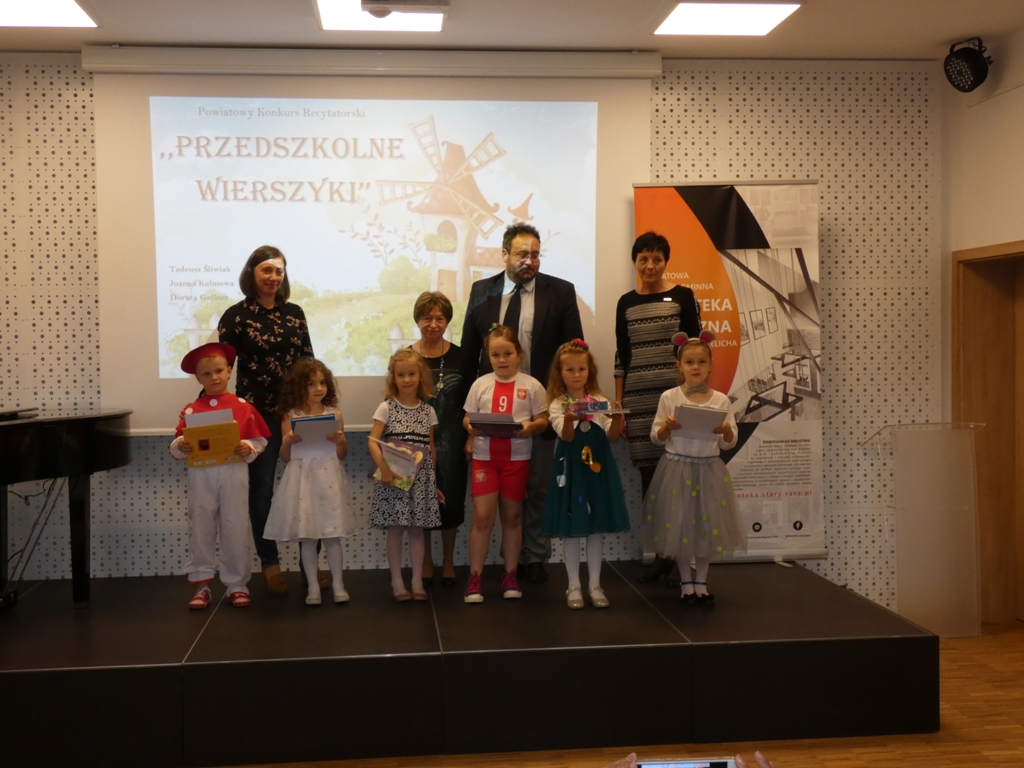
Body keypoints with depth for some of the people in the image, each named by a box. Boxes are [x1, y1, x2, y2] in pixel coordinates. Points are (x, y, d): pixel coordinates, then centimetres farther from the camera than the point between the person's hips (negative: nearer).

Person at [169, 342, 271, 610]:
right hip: (200, 474, 1)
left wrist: (248, 448, -17)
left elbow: (259, 440, 2)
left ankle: (237, 584, 15)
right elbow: (176, 444, 3)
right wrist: (180, 446, -19)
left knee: (235, 528, 4)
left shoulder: (242, 407, 3)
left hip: (233, 473, -1)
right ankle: (201, 584, 16)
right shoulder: (191, 410, 5)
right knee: (201, 528, 6)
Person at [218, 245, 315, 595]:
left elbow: (308, 361, 11)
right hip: (258, 413, -3)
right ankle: (270, 564, 17)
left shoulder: (294, 312, 8)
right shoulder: (237, 315, -3)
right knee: (262, 488, 6)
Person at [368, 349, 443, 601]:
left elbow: (432, 447, 12)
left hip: (420, 479, 2)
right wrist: (384, 468, -22)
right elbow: (373, 441, -9)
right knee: (395, 529, 2)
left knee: (417, 529, 7)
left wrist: (433, 478, 11)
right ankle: (397, 582, 12)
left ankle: (417, 581, 15)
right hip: (393, 477, -2)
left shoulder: (428, 411, 7)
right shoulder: (386, 408, -2)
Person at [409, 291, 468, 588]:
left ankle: (448, 561, 24)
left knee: (450, 500, 7)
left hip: (450, 443, 0)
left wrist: (470, 439, -4)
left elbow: (469, 402, 3)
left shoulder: (459, 357, 0)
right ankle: (425, 560, 23)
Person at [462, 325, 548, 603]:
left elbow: (543, 421, -1)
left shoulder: (531, 385, -2)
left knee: (512, 517, 11)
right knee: (482, 517, -3)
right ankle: (474, 578, 6)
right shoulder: (481, 384, 3)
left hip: (517, 458, 0)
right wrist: (471, 427, -16)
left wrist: (530, 427, -22)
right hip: (484, 457, 0)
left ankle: (510, 575, 22)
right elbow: (468, 417, 6)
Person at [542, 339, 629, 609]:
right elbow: (567, 436, -18)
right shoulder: (557, 405, -3)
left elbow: (612, 435, -4)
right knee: (571, 528, 4)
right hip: (571, 468, -2)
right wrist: (570, 419, -39)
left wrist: (617, 418, -23)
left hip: (597, 467, 3)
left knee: (597, 525, 8)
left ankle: (595, 584, 19)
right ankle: (574, 585, 16)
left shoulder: (600, 401, 5)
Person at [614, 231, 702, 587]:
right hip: (638, 398, 3)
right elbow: (621, 355, 13)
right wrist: (618, 400, 9)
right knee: (648, 473, 3)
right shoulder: (627, 303, 11)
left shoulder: (682, 296, 2)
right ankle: (659, 553, 12)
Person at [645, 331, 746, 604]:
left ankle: (701, 582, 23)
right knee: (679, 523, 4)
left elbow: (728, 444, 3)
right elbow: (656, 437, 0)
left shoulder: (720, 400, 0)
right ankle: (686, 582, 20)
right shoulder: (669, 398, -3)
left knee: (708, 525, 6)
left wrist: (726, 431, -18)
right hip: (677, 468, -1)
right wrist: (668, 427, -19)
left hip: (709, 470, 1)